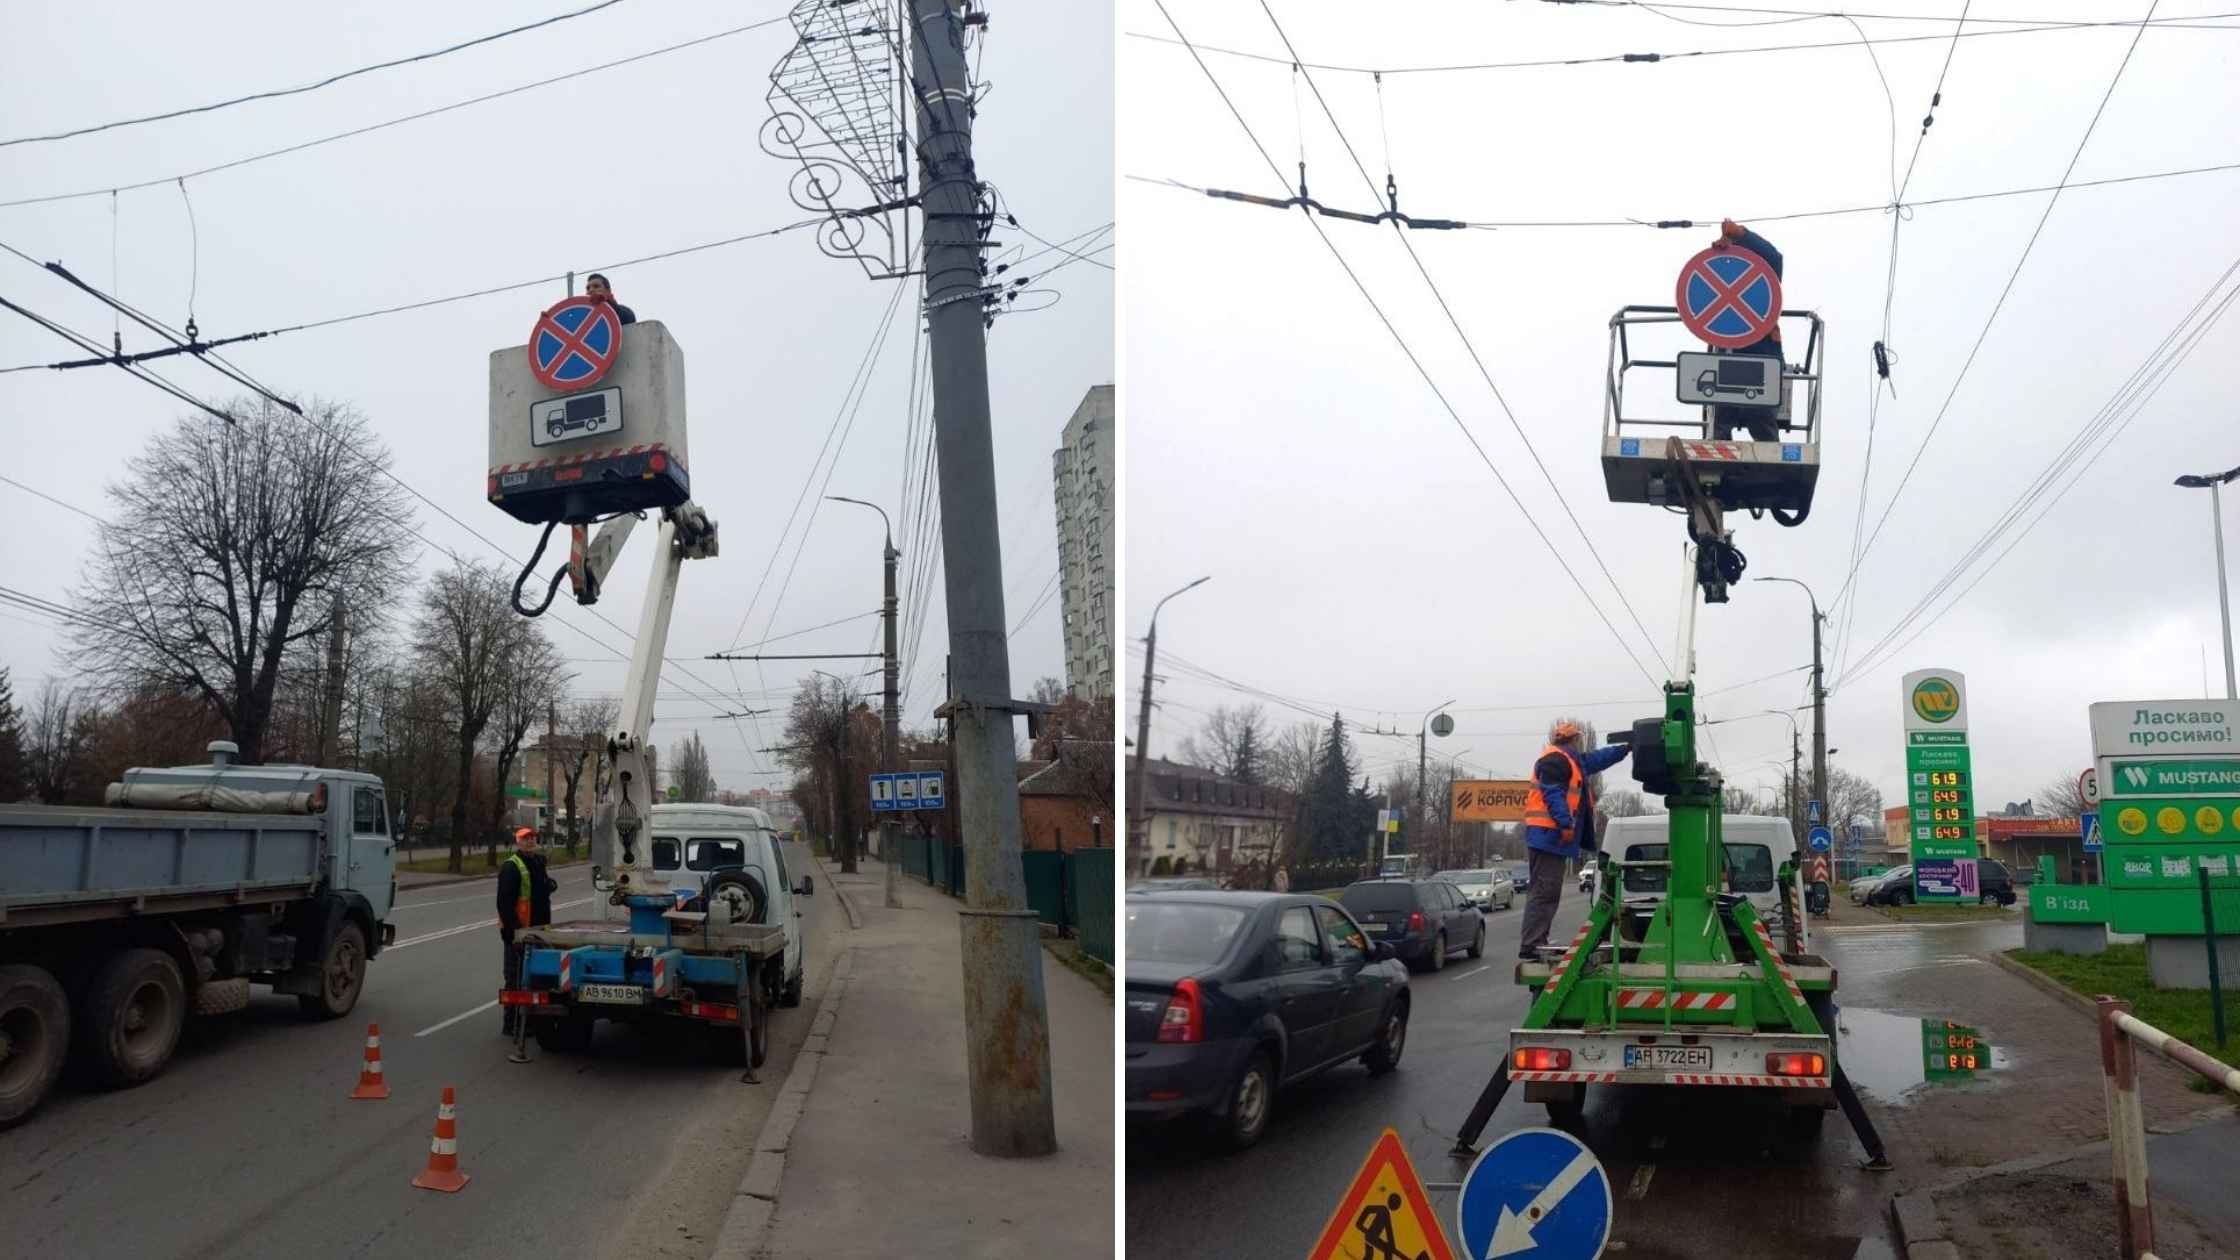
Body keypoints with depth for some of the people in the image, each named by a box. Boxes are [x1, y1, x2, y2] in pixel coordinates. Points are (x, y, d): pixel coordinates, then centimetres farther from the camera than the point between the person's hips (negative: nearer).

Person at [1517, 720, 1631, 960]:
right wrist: (1566, 823, -26)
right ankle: (1530, 946, -18)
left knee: (1548, 892, 11)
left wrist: (1625, 748, 40)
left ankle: (1537, 944, 14)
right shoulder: (1555, 760, -9)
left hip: (1554, 836, 11)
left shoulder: (1570, 760, 24)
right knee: (1544, 891, -14)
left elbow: (1597, 758, 37)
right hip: (1550, 835, -11)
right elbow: (1553, 794, -20)